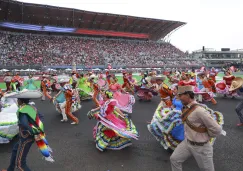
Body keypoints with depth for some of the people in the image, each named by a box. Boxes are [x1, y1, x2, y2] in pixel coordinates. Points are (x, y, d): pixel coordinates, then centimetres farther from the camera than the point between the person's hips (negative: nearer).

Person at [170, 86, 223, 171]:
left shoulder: (199, 110, -30)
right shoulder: (187, 108, -2)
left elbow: (217, 129, -26)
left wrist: (206, 136, -10)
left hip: (200, 146, -7)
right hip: (187, 142, 8)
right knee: (174, 159, 12)